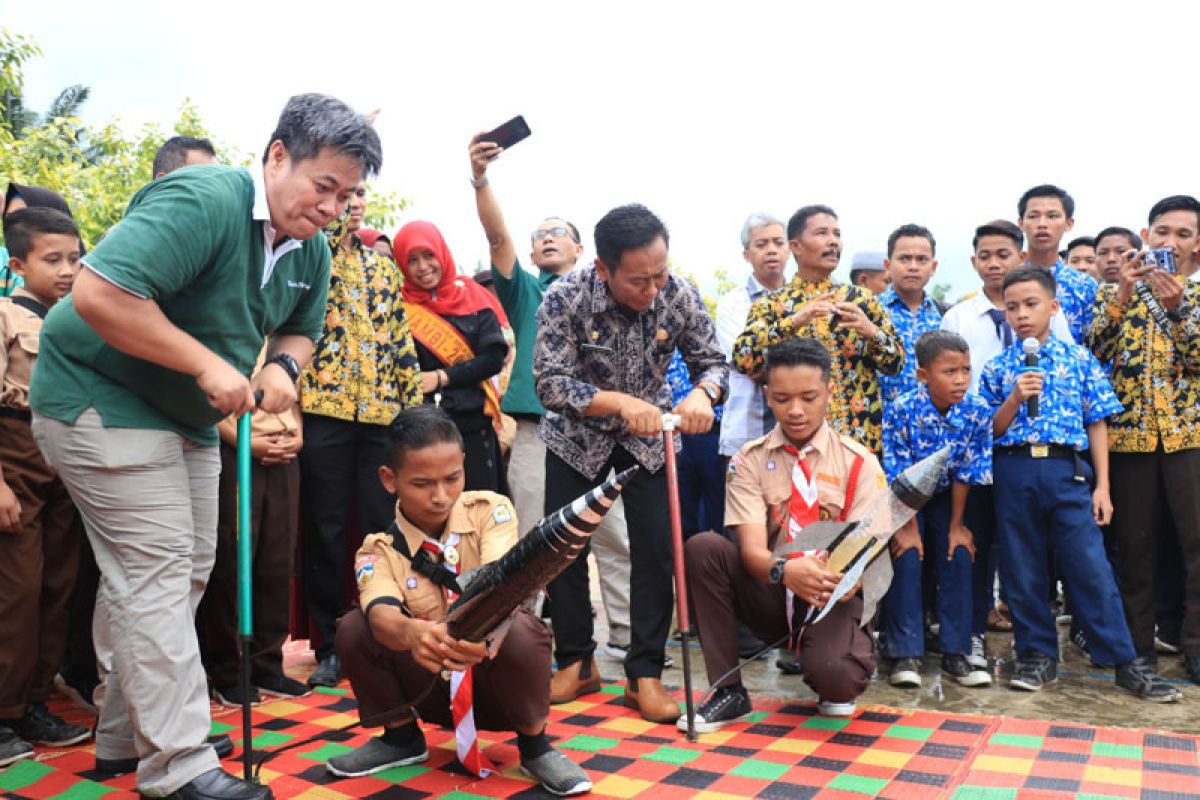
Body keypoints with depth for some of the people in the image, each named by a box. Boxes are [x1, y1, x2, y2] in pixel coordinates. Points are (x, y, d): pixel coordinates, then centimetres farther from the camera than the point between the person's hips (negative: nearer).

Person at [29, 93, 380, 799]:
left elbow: (301, 329, 15)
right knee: (158, 571, -11)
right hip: (103, 398, -9)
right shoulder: (203, 200, -26)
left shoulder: (312, 250, 1)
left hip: (187, 417, 9)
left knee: (185, 574, 11)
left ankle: (123, 735, 27)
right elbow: (98, 294, -35)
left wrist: (284, 364, -9)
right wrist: (207, 364, -31)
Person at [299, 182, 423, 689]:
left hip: (383, 411, 4)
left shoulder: (383, 265, 18)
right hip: (324, 410, -4)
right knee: (327, 530, 3)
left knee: (382, 527, 7)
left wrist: (414, 406, 10)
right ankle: (329, 647, 16)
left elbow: (402, 339, 15)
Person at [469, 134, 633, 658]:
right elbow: (497, 236, -3)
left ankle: (628, 633, 10)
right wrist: (480, 178, -18)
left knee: (612, 534, 2)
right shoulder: (523, 289, 14)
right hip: (536, 427, -1)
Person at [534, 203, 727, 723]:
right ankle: (576, 663, 21)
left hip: (648, 436, 1)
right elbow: (550, 383, -29)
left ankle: (645, 674, 7)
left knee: (656, 547, -6)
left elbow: (712, 361, -9)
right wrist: (620, 402, -43)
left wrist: (702, 394, -33)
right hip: (577, 436, -1)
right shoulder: (566, 297, -26)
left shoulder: (679, 295, -20)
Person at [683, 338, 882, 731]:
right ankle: (728, 691, -14)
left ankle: (853, 650, 10)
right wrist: (783, 570, -39)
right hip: (771, 593, 2)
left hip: (832, 596, -1)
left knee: (836, 680, -33)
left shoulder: (858, 462, -3)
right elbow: (752, 548, -15)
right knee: (703, 548, -26)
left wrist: (850, 577, -35)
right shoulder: (749, 460, -3)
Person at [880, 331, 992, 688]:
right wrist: (909, 527, -19)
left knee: (958, 557, -5)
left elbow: (965, 474, -12)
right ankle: (906, 655, -6)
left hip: (945, 495, 3)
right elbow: (901, 477, -22)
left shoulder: (978, 411, -19)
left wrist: (956, 526, -8)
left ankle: (955, 653, 5)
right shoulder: (901, 410, -28)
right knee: (906, 558, -13)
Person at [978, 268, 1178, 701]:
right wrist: (1014, 399, -12)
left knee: (1092, 568, -2)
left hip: (1067, 470, -1)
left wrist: (1102, 486, 0)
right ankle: (1038, 655, 20)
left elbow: (1097, 424, 5)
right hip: (1014, 472, 1)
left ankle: (1126, 661, 9)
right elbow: (989, 432, 6)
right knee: (1022, 569, 6)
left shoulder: (1080, 360, 6)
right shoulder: (997, 368, 7)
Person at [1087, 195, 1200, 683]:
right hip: (1128, 433, 0)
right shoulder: (1116, 291, 10)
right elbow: (1092, 351, -4)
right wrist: (1123, 294, -12)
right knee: (1134, 543, 6)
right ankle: (1136, 646, 17)